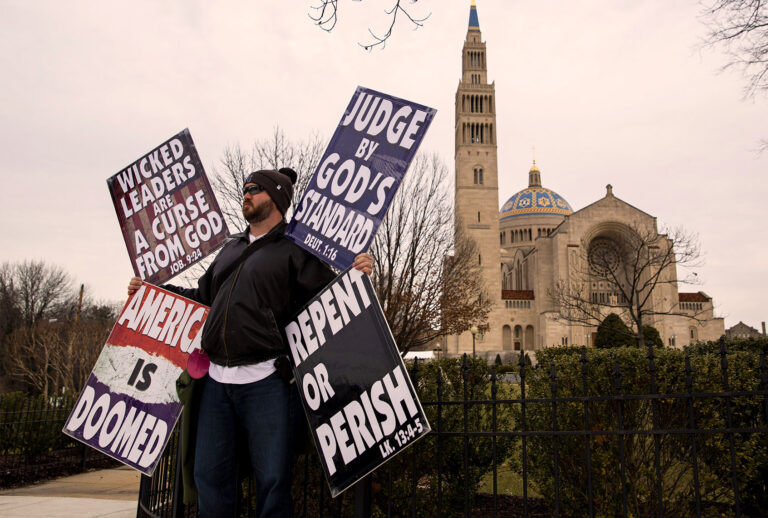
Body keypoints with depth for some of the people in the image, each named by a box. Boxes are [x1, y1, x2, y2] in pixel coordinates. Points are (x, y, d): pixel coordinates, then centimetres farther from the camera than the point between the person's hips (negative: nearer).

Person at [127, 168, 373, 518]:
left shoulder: (296, 249, 2)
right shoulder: (231, 248, 23)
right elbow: (204, 297, 33)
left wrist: (357, 275, -22)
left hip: (266, 380, -7)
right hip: (217, 380, 7)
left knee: (271, 479, 0)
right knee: (210, 475, 11)